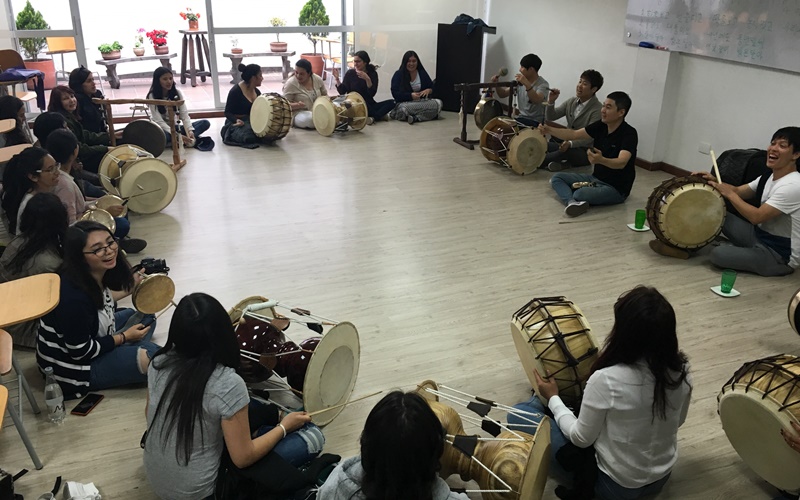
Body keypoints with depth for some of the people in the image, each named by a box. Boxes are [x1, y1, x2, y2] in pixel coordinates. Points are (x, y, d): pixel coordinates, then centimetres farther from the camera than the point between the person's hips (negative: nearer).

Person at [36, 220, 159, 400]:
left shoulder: (94, 276, -9)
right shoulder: (73, 295, -34)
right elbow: (80, 351, -25)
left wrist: (130, 286, 15)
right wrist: (124, 337, -15)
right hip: (72, 368, -9)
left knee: (145, 315, 17)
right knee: (156, 357, -22)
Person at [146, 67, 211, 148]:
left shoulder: (177, 93, -1)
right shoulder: (152, 96, -12)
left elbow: (184, 115, -7)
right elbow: (158, 121, -20)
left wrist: (190, 131, -27)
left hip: (175, 127, 5)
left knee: (205, 123, -16)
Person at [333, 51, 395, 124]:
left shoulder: (372, 73, 2)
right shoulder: (350, 73, 3)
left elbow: (372, 93, -10)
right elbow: (342, 92, -1)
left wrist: (367, 79, -24)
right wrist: (337, 79, -13)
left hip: (370, 105, 2)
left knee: (391, 102, -19)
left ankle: (373, 117, -33)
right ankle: (381, 115, -20)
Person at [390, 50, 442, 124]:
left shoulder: (422, 73, 11)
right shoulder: (398, 74, 0)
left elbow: (432, 87, 15)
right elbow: (395, 93, -8)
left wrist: (428, 90, -11)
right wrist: (411, 95, -20)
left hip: (422, 101, 4)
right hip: (404, 102, -4)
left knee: (438, 103, -26)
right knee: (403, 108, -42)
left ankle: (415, 118, -32)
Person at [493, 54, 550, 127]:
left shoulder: (543, 84, -12)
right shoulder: (519, 81, 7)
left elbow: (536, 100, -30)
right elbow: (503, 94, 12)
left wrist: (527, 84, -41)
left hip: (535, 121, -6)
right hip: (519, 118, 6)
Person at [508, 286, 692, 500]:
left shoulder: (606, 380, -33)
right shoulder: (681, 370, -16)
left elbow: (581, 439, -17)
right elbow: (676, 421, 5)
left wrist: (553, 398, -2)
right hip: (661, 477, 6)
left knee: (519, 414, 1)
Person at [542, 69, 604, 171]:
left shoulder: (598, 110, -15)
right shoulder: (571, 102, 5)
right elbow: (550, 117, 7)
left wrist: (570, 144, -39)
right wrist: (551, 102, -13)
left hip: (585, 151, -6)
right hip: (567, 143, 6)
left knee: (567, 151, -38)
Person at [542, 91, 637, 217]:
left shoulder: (629, 134, -21)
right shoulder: (601, 126, 0)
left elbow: (621, 163, -36)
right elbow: (573, 135, -1)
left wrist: (601, 160, -57)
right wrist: (549, 130, -16)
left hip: (616, 188, -9)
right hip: (596, 178, 9)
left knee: (580, 194, -36)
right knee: (557, 178, -5)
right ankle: (572, 203, -30)